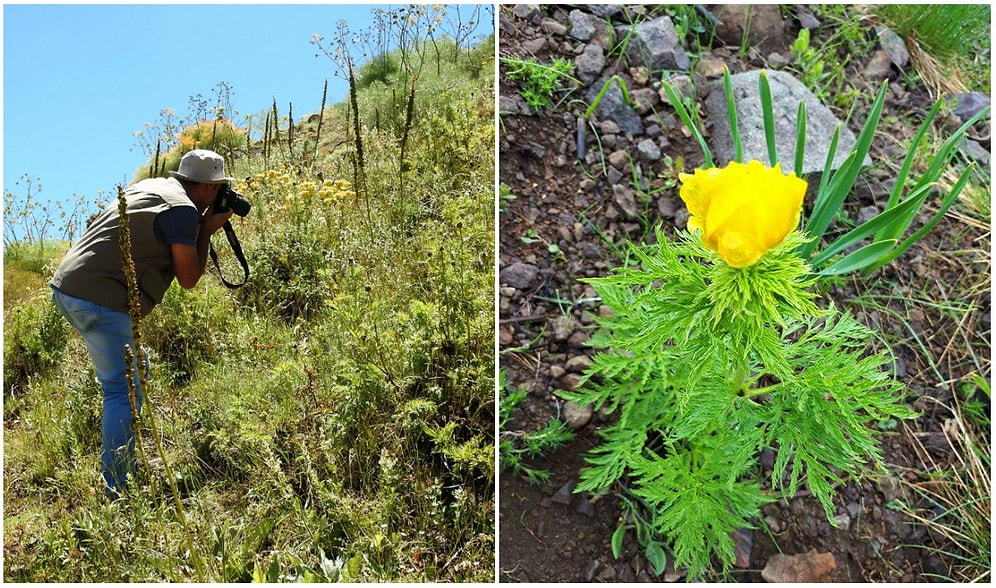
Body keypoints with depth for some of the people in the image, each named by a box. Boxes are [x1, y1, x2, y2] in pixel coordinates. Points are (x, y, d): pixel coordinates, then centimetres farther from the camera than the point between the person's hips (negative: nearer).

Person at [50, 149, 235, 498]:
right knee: (125, 391, -7)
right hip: (99, 300, -10)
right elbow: (188, 278, -7)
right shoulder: (183, 210, -12)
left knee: (134, 372, 20)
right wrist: (207, 231, 1)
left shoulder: (150, 187, 16)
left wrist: (199, 227, 16)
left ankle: (126, 467, 31)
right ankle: (117, 491, -4)